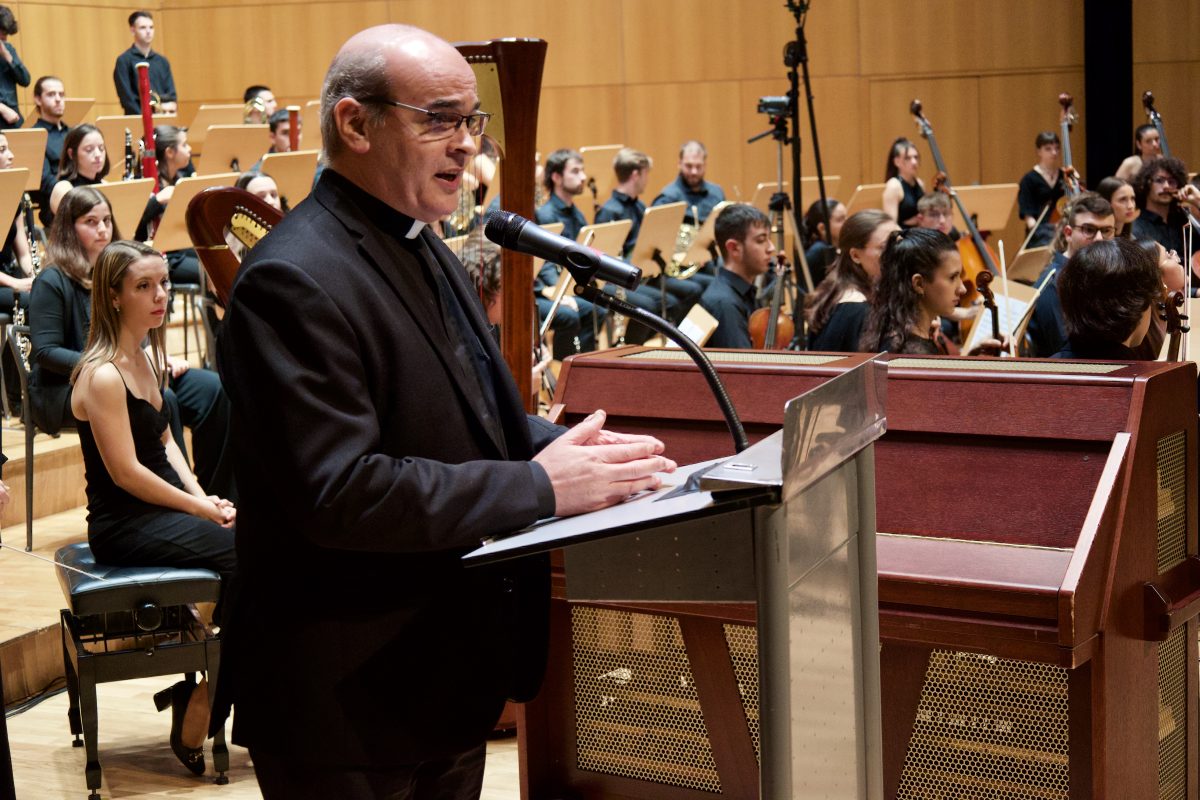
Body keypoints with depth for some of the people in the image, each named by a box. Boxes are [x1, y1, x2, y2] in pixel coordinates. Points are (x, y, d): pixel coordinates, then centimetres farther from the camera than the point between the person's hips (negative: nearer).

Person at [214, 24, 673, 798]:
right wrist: (539, 486, -23)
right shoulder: (295, 280, -20)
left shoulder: (423, 249, 12)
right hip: (352, 702, -9)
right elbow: (337, 493, -27)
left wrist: (572, 445, -2)